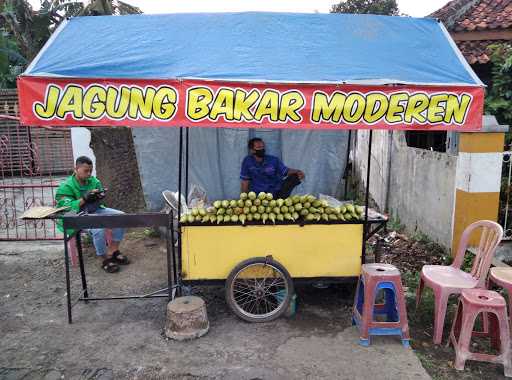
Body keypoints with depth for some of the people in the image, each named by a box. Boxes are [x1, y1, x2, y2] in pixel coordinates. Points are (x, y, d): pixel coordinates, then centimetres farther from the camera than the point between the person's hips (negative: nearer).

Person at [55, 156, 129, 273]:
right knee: (98, 228, -35)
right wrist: (84, 199, -29)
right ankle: (104, 260, -14)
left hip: (95, 210, 7)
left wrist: (99, 197, -16)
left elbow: (98, 202, 10)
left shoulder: (94, 181, 7)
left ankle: (112, 252, -1)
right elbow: (66, 207, -18)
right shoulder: (66, 186, -8)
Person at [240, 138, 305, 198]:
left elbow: (286, 171, 0)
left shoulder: (274, 160, 2)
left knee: (294, 176, -18)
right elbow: (245, 181, 3)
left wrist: (297, 172, -22)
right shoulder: (247, 161, 0)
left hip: (276, 193, 2)